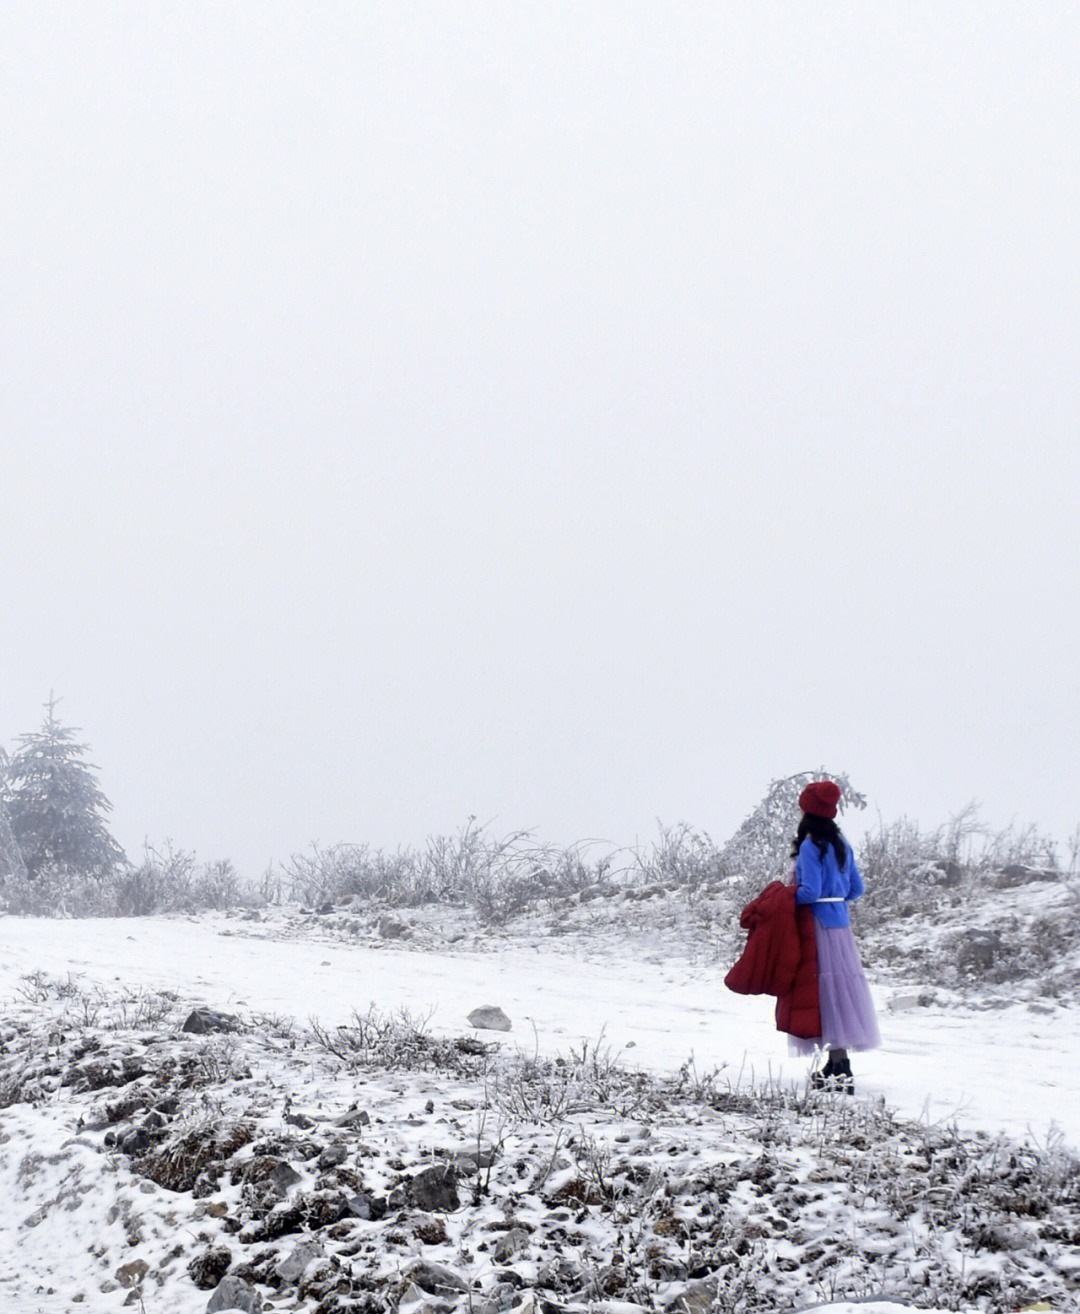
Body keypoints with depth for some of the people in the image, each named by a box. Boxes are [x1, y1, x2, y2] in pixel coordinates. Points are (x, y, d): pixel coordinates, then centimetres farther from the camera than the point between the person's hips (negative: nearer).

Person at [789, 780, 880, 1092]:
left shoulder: (810, 846, -14)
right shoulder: (841, 844, 10)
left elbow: (810, 892, -20)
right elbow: (857, 888, 15)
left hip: (819, 925, -8)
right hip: (841, 923, 8)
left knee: (827, 994, -6)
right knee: (841, 990, 12)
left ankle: (840, 1068, -8)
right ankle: (837, 1063, 18)